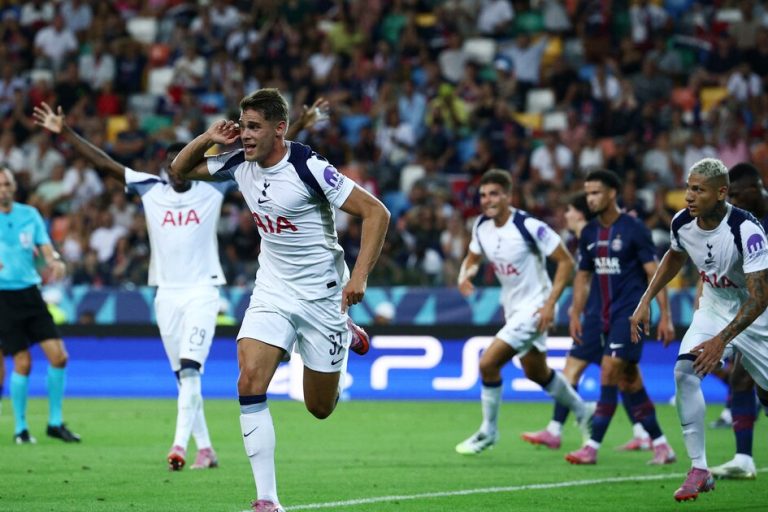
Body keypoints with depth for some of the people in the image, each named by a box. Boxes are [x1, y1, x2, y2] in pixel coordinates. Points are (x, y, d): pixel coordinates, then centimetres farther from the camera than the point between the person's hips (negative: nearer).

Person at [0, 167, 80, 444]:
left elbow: (45, 246, 4)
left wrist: (54, 261, -19)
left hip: (30, 294, 4)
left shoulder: (29, 214, 8)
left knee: (58, 356, -4)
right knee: (22, 363, -8)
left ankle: (55, 423, 10)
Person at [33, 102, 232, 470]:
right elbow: (104, 163, 4)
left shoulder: (213, 188, 1)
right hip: (166, 294, 3)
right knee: (183, 375, 5)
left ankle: (180, 444, -25)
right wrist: (65, 133, 0)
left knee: (190, 369, -17)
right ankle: (204, 448, 12)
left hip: (203, 291, -3)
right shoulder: (150, 189, 5)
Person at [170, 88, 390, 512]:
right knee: (249, 382, -19)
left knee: (320, 408, 8)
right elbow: (180, 170, 11)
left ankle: (348, 336, 40)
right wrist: (207, 139, -9)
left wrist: (359, 276, -27)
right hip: (272, 292, 4)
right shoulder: (240, 164, -3)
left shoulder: (309, 168, -21)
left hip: (322, 296, -4)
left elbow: (376, 212, -20)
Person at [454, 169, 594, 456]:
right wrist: (465, 274, -8)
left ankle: (488, 432, 2)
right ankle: (583, 412, 45)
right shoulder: (482, 227, -2)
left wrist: (550, 303, -22)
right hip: (512, 307, 8)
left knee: (488, 363, -16)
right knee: (537, 373, 22)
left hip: (535, 306, -8)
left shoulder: (529, 226, -22)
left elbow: (566, 261, -17)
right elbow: (473, 257, 16)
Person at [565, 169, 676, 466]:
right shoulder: (589, 233, 10)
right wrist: (575, 315, 12)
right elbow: (583, 276, 19)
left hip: (631, 312, -7)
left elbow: (654, 273, -9)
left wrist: (665, 316, -13)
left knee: (609, 373, -14)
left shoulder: (634, 229, -9)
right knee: (628, 382, 7)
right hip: (608, 316, 7)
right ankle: (660, 445, 15)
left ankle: (592, 447, -15)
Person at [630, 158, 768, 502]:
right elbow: (675, 256, 13)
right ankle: (699, 470, -15)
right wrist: (646, 301, 5)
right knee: (684, 371, -20)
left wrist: (721, 340, -35)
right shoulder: (682, 223, -13)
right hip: (713, 308, 4)